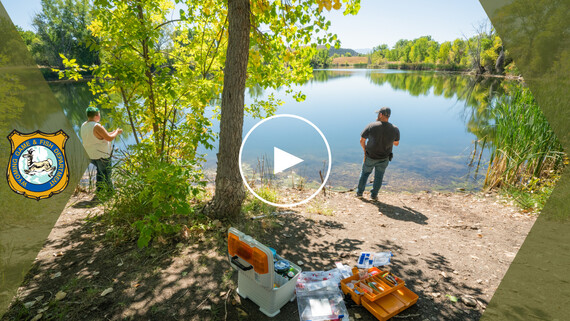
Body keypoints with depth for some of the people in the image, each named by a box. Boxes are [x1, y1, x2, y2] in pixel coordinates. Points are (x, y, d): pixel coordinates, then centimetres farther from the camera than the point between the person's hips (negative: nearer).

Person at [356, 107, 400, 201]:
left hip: (370, 157, -1)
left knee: (365, 173, 21)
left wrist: (365, 150, 8)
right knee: (378, 177, 19)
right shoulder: (395, 129, -13)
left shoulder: (371, 126, -20)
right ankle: (374, 195, 27)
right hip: (384, 158, 1)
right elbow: (396, 143, 4)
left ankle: (359, 192, 31)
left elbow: (362, 141, -11)